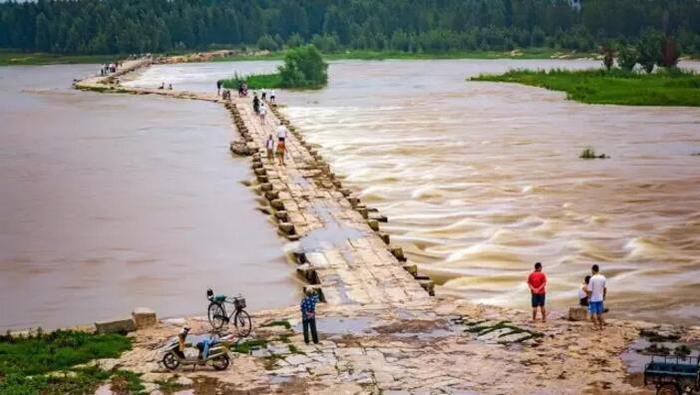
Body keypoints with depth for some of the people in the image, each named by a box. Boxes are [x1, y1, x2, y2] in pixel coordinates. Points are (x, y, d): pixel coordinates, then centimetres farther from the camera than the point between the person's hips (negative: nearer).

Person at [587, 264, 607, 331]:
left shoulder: (592, 278, -17)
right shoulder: (603, 278, -2)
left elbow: (590, 290, -15)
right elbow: (605, 288, 6)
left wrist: (589, 298, -4)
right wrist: (604, 296, 18)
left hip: (593, 298, -5)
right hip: (600, 298, 5)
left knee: (594, 312, 2)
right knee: (600, 312, 13)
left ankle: (596, 326, 0)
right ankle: (601, 325, 17)